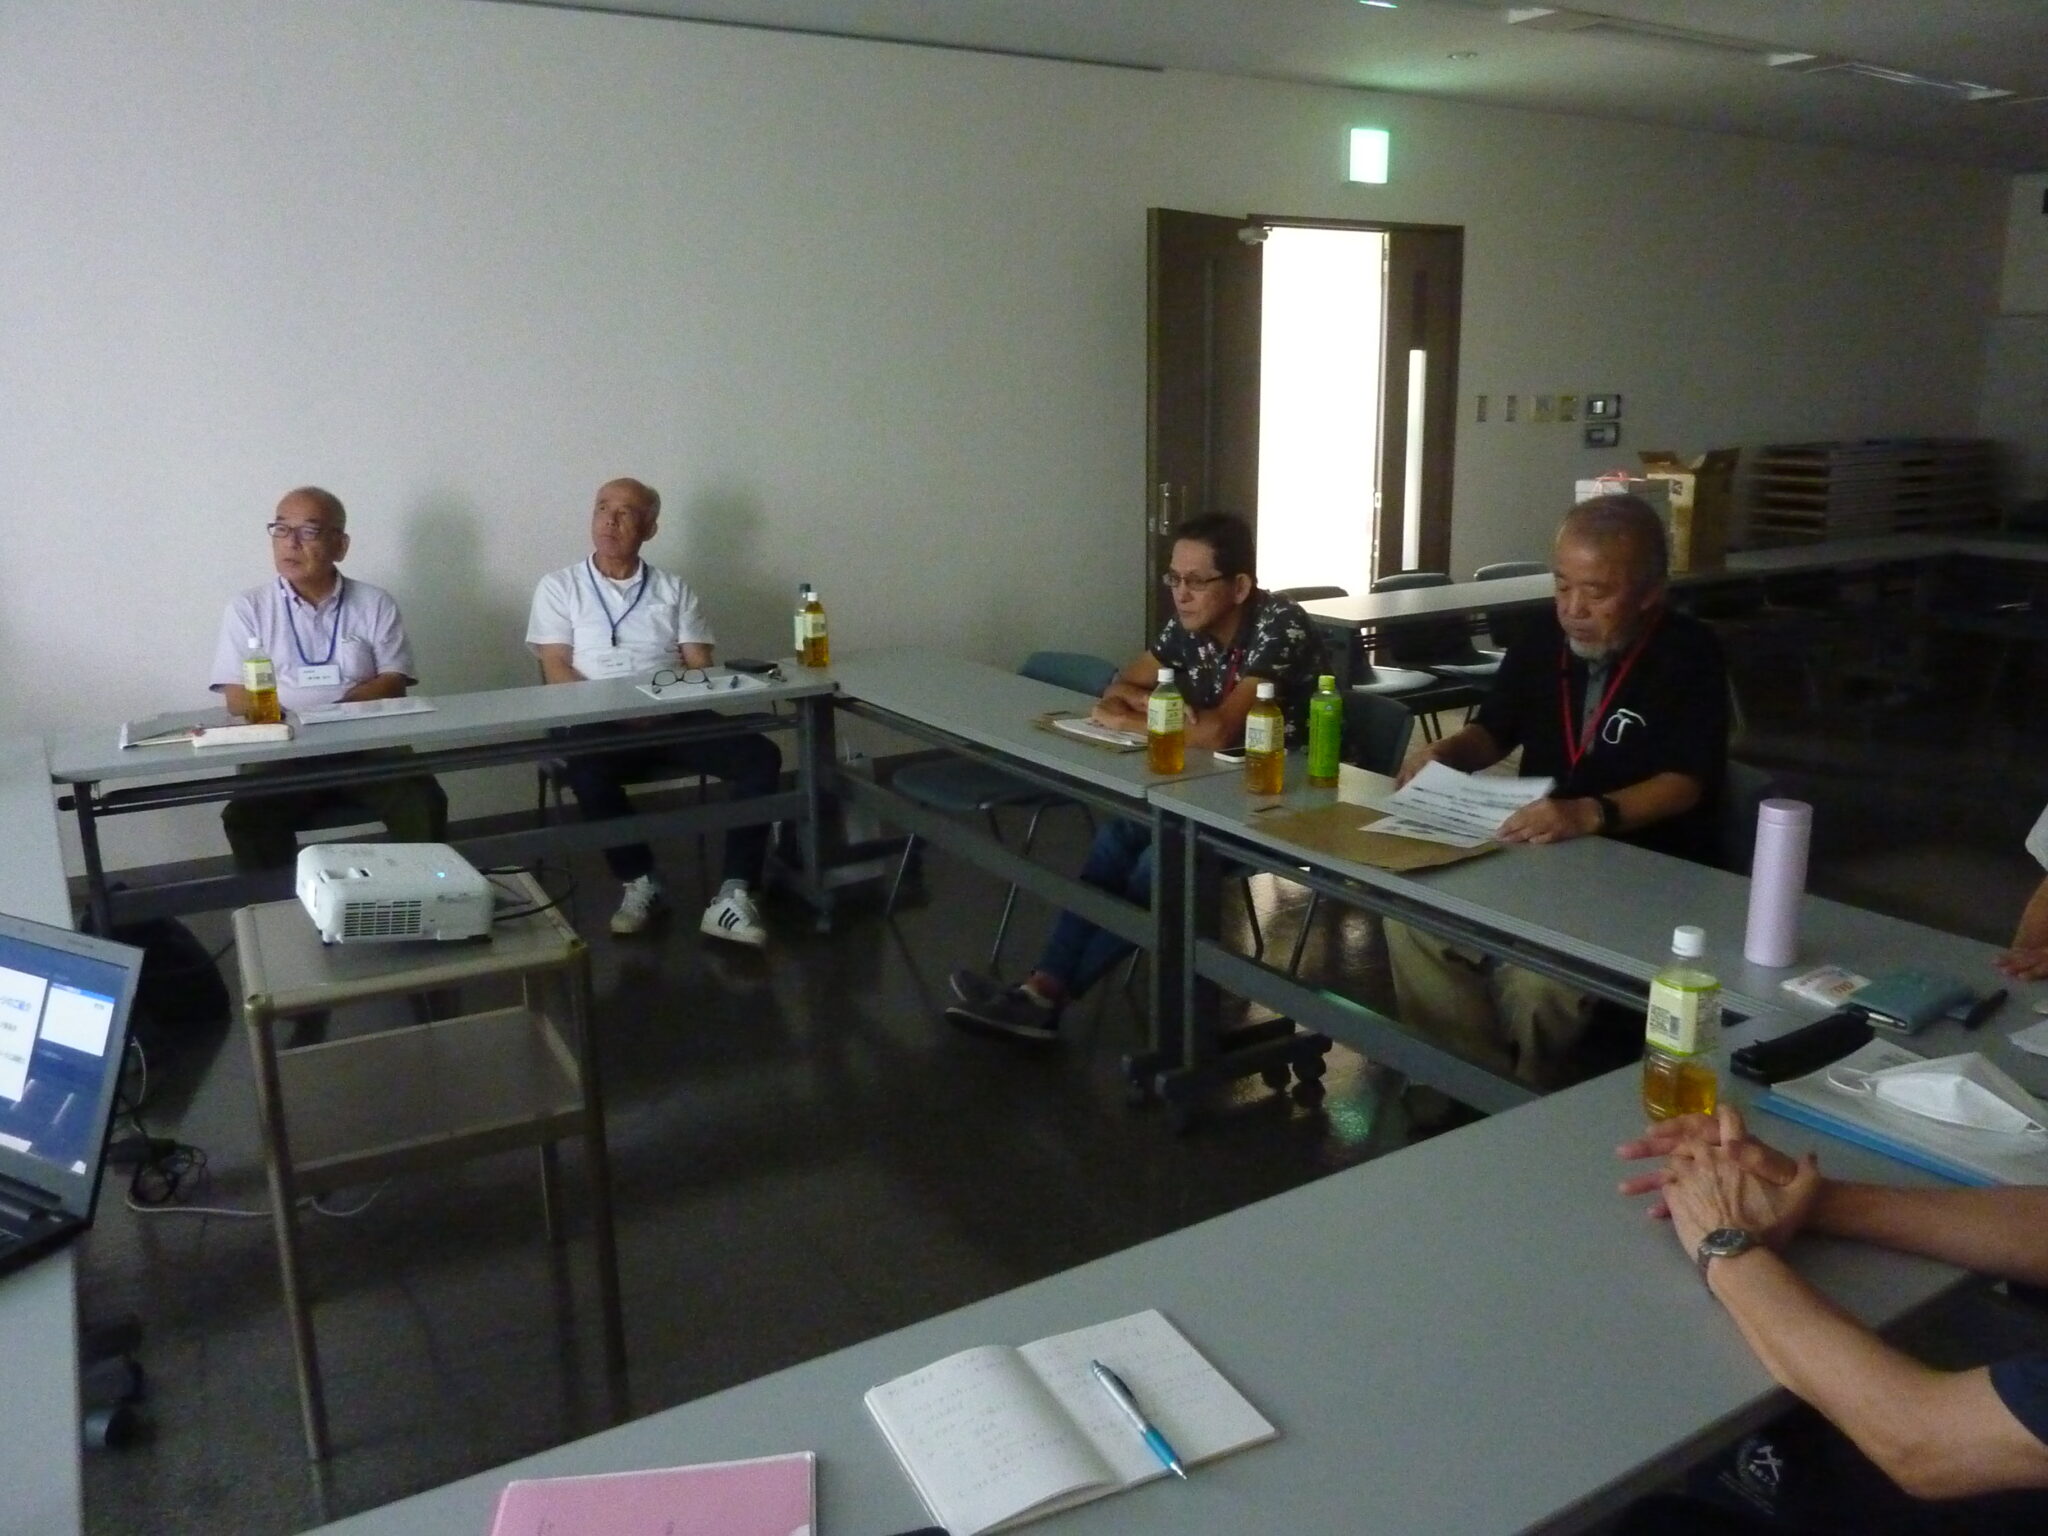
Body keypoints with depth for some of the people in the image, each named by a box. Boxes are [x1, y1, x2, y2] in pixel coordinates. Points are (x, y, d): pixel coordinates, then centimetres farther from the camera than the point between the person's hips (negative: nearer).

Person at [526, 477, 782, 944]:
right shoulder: (559, 587, 11)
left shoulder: (674, 589, 17)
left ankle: (733, 895, -26)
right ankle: (639, 881, -13)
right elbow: (557, 670, 0)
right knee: (587, 770, -37)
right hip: (601, 726, -2)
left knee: (760, 756, -24)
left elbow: (700, 667, 10)